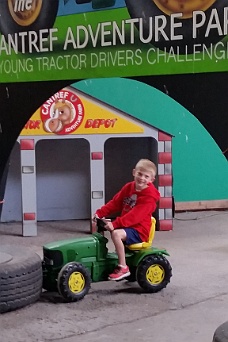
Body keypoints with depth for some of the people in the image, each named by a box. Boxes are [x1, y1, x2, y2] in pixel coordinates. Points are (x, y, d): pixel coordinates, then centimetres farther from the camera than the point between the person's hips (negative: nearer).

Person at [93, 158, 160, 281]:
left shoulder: (149, 196, -17)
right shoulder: (128, 187, 7)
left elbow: (134, 216, -26)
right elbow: (115, 203, 9)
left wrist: (115, 224, -32)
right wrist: (100, 213, -5)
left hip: (139, 230, -9)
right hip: (126, 225, 9)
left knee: (116, 233, -32)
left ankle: (123, 267, -24)